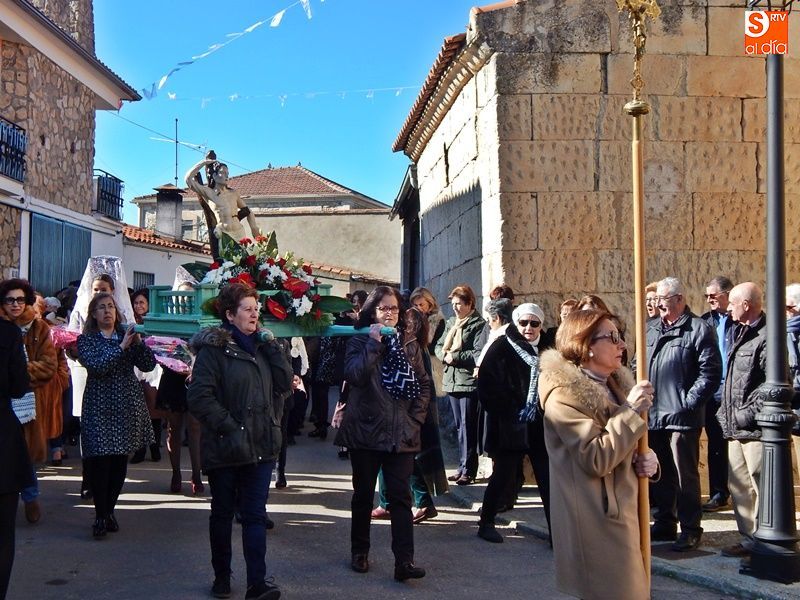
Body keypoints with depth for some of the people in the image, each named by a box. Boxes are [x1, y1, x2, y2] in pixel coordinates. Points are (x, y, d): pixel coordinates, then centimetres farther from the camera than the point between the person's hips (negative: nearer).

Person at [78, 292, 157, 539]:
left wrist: (138, 341, -13)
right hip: (99, 406, -3)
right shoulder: (86, 340, 2)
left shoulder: (127, 335, 9)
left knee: (121, 461, 7)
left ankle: (110, 509, 20)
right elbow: (96, 366, -15)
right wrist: (122, 346, -18)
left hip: (127, 406, 3)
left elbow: (148, 365, 1)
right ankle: (100, 516, 1)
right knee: (100, 461, -8)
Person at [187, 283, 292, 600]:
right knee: (223, 513, 11)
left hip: (261, 446, 4)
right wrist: (229, 428, -18)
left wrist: (272, 347, -4)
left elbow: (285, 383, 5)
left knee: (255, 514, 0)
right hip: (226, 449, -4)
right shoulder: (214, 349, -7)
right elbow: (199, 397, -15)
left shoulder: (261, 347, 13)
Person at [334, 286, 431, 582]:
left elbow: (424, 385, 11)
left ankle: (404, 560, -6)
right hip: (366, 432, -1)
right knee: (363, 494, 11)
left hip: (401, 434, 2)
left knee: (400, 496, -3)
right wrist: (374, 343, -21)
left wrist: (416, 418, 1)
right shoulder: (360, 341, -1)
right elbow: (354, 375, -20)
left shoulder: (409, 345, 9)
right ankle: (359, 551, 26)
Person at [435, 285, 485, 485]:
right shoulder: (451, 323, 16)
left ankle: (468, 470, 0)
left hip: (469, 381, -7)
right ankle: (462, 467, 20)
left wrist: (455, 357, -15)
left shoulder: (478, 324, -7)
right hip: (452, 381, 7)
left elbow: (478, 353, -16)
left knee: (468, 427, -5)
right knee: (460, 426, 13)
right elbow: (439, 346, 16)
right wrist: (444, 355, -5)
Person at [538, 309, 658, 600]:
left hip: (623, 510, 9)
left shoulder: (616, 383, 11)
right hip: (597, 520, -9)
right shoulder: (564, 394, -17)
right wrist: (630, 410, -21)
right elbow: (597, 459, -24)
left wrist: (645, 458, 0)